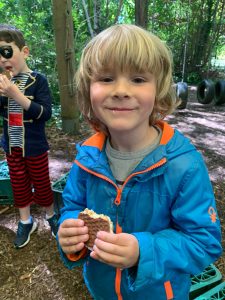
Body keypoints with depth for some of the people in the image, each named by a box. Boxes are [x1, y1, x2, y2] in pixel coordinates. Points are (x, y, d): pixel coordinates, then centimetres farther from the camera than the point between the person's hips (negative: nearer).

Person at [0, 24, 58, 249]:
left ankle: (51, 216, 34)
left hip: (34, 146, -4)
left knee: (41, 184, 11)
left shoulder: (37, 80, -13)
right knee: (19, 185, 15)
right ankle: (26, 222, 34)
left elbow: (46, 113, -19)